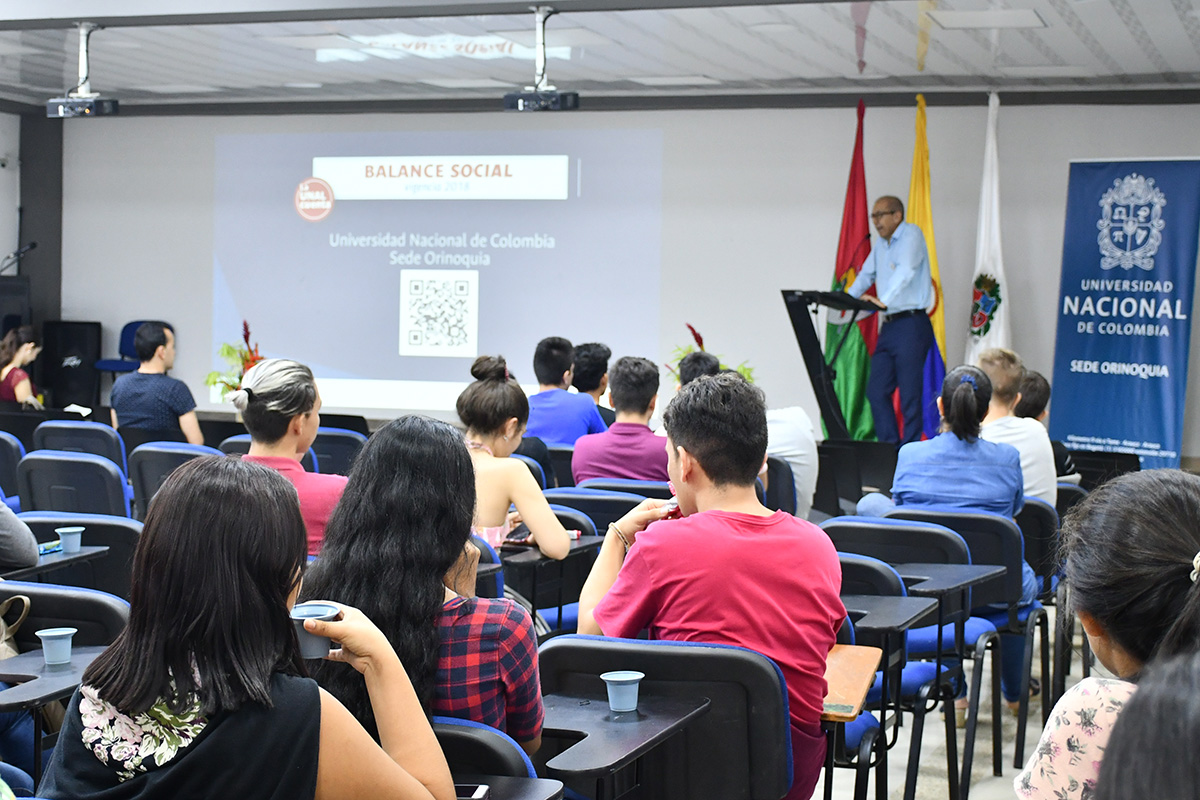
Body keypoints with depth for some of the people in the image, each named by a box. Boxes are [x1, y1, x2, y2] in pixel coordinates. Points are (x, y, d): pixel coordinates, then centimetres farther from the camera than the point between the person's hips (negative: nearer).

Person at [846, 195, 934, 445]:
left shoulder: (911, 234, -6)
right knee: (876, 391, 5)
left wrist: (884, 300, -32)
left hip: (911, 324, -8)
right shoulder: (881, 244, 19)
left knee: (910, 395, -7)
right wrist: (846, 298, 8)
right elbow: (866, 274, 25)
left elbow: (906, 272, -21)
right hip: (889, 326, 8)